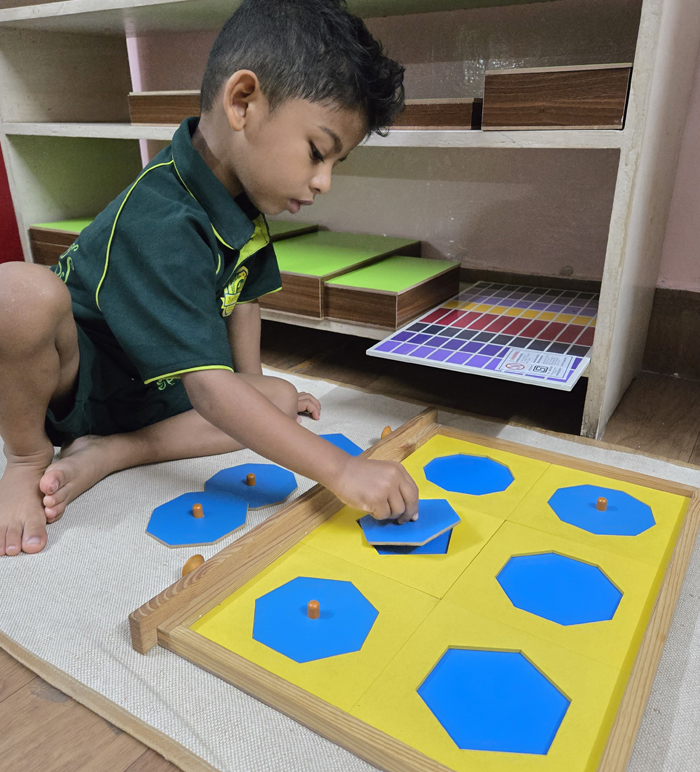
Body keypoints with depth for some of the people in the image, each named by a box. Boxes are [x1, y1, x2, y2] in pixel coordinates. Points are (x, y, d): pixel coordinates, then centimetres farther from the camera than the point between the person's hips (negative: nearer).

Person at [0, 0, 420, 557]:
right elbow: (210, 387, -40)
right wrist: (341, 471, -42)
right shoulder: (161, 225, -34)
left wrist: (254, 381, 6)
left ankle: (100, 457, -11)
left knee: (278, 399, -6)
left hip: (152, 389, 8)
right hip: (66, 378, -7)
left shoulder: (241, 195, -8)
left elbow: (244, 291, 9)